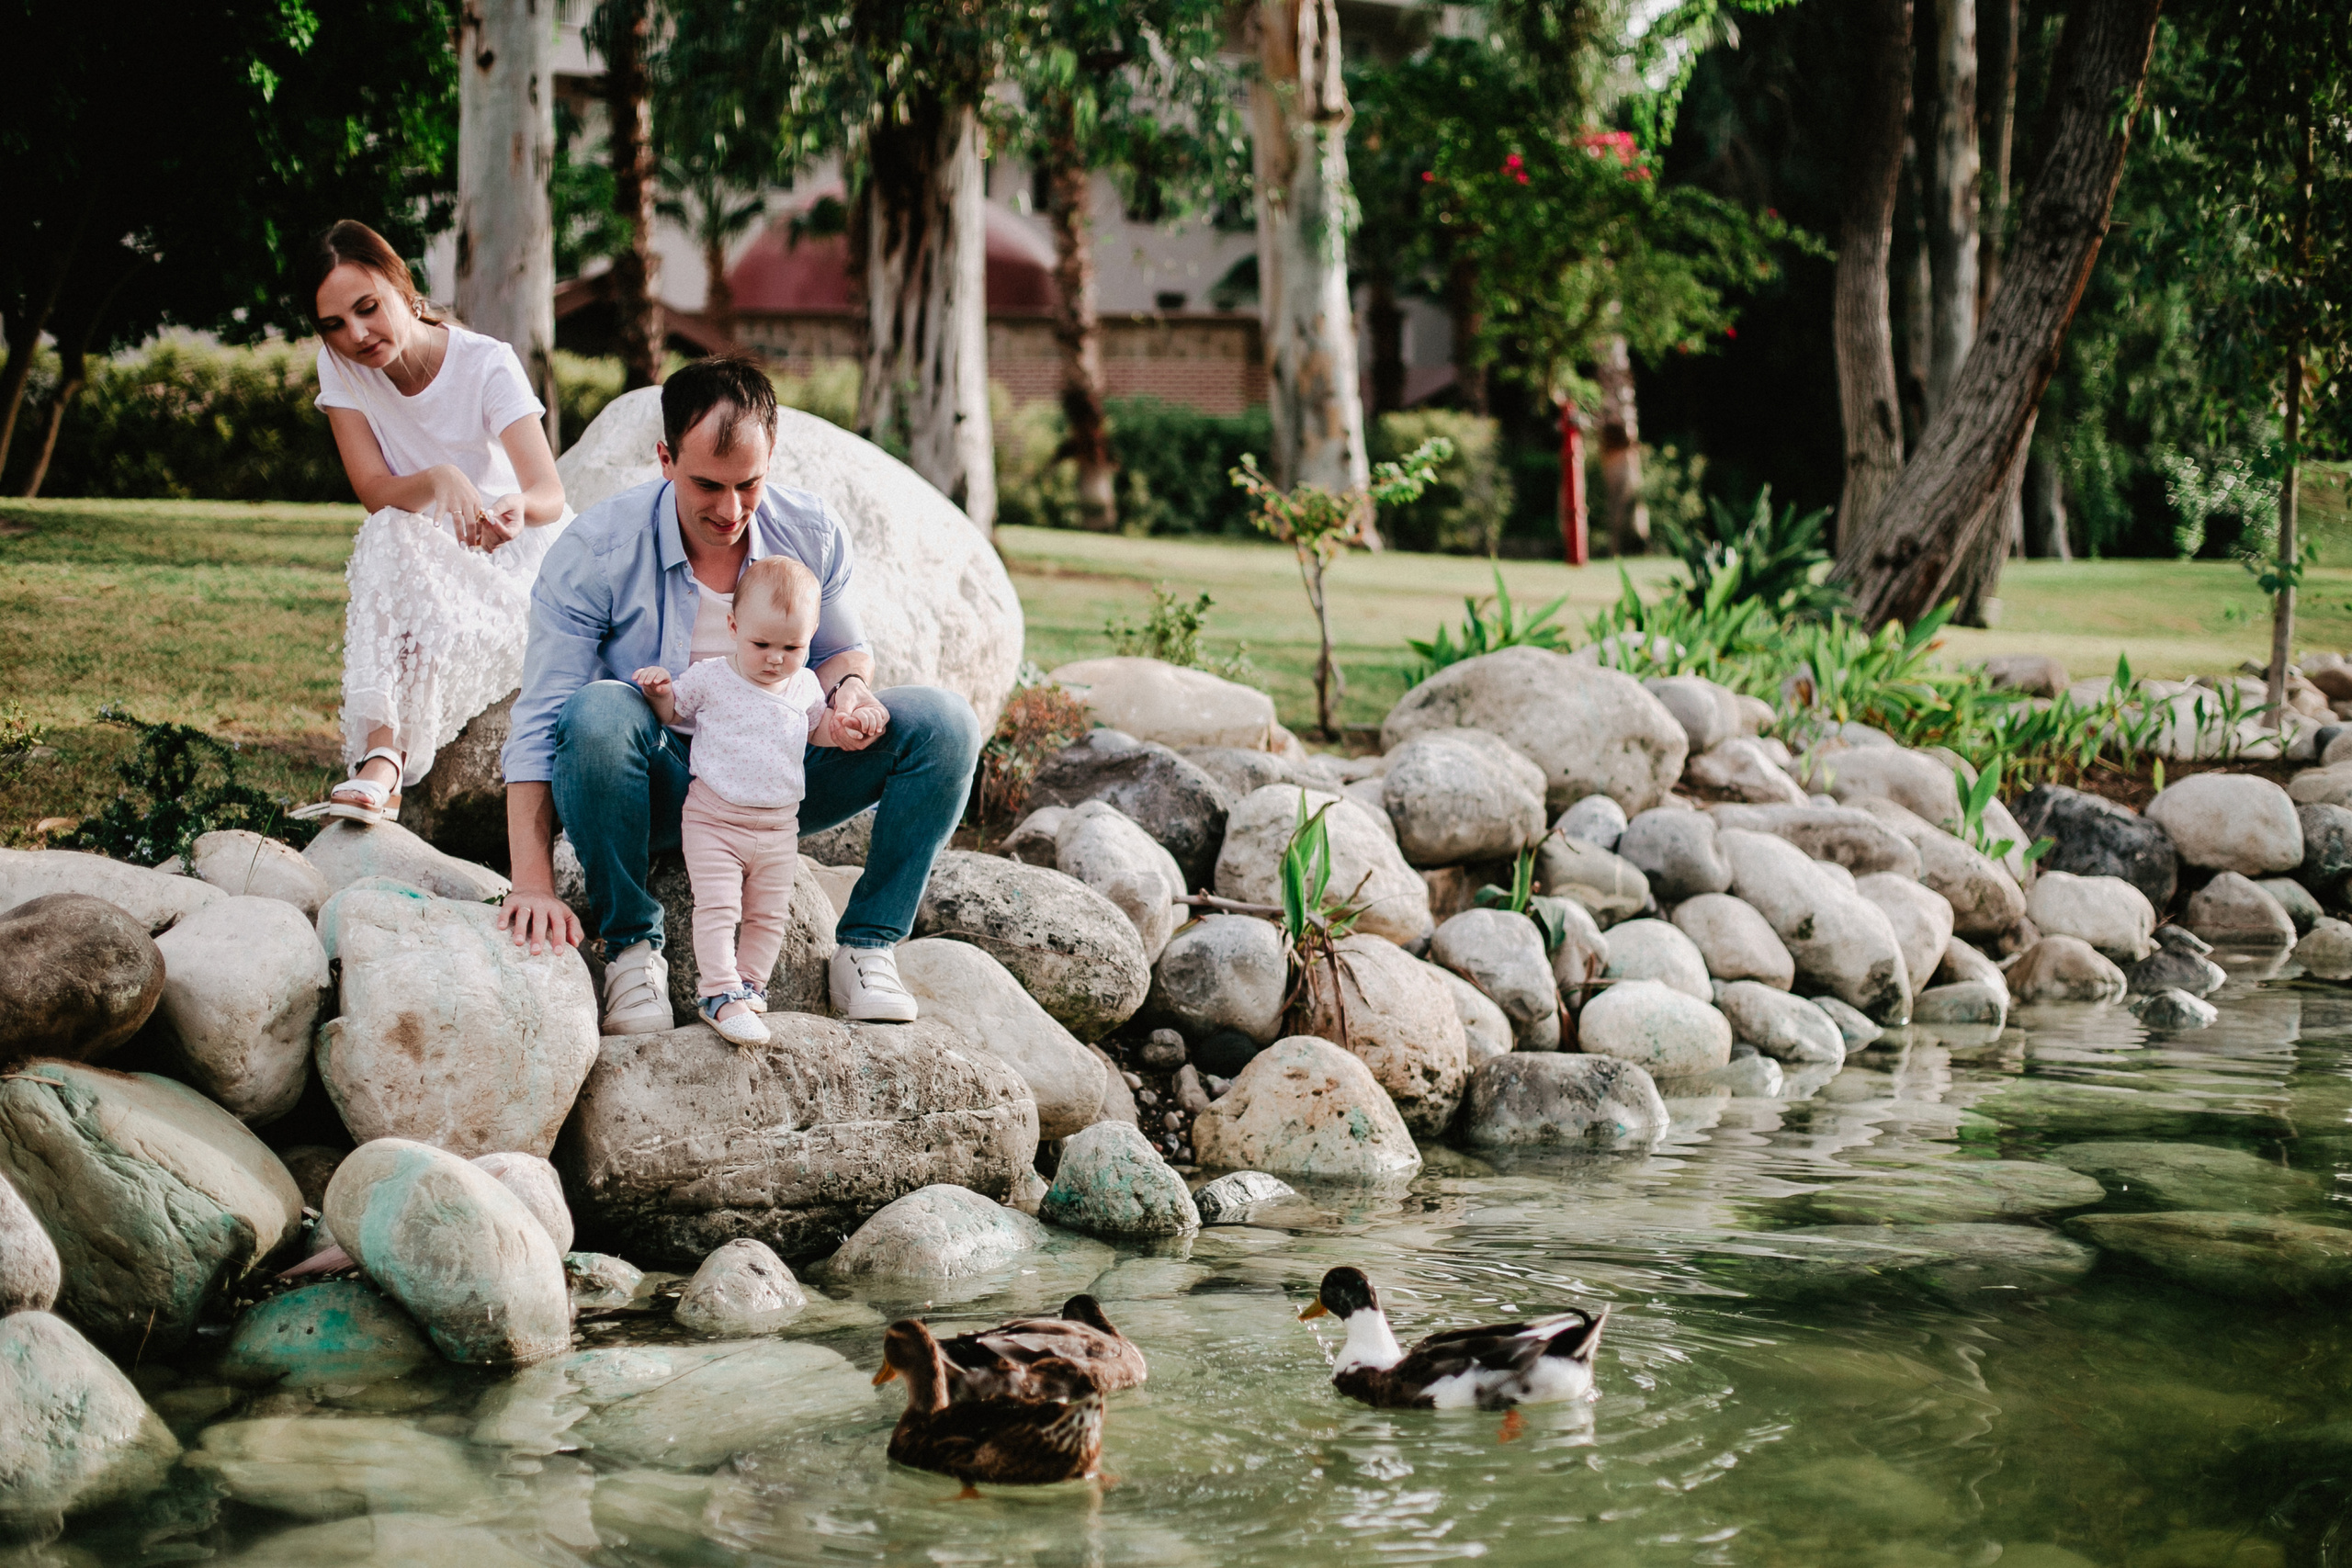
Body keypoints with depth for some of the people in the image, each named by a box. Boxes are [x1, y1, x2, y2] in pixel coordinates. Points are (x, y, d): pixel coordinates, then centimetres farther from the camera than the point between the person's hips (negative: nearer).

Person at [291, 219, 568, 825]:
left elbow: (551, 496, -26)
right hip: (423, 572, 2)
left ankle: (381, 762, -35)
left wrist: (517, 507, -52)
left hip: (525, 569, -2)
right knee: (387, 541, -34)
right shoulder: (338, 367, -7)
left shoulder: (486, 363, -16)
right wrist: (440, 479, -40)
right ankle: (383, 756, -47)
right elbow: (376, 494, -16)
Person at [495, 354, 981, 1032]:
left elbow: (840, 650, 13)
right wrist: (534, 885, -28)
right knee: (597, 713, -37)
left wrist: (849, 688, -15)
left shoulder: (812, 535, -6)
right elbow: (539, 724, -18)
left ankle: (868, 944, -6)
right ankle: (631, 944, -18)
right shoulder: (595, 552, -16)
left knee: (943, 722, -17)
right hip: (662, 795, -3)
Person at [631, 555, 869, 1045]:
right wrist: (658, 692, -15)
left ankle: (750, 982, 21)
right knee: (717, 907, -13)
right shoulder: (710, 679, -7)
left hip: (778, 825, 4)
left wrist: (846, 725, 0)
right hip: (712, 818, -4)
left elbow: (816, 730, 20)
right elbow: (672, 714, 6)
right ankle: (721, 995, -14)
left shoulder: (805, 686, 3)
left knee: (770, 913, 8)